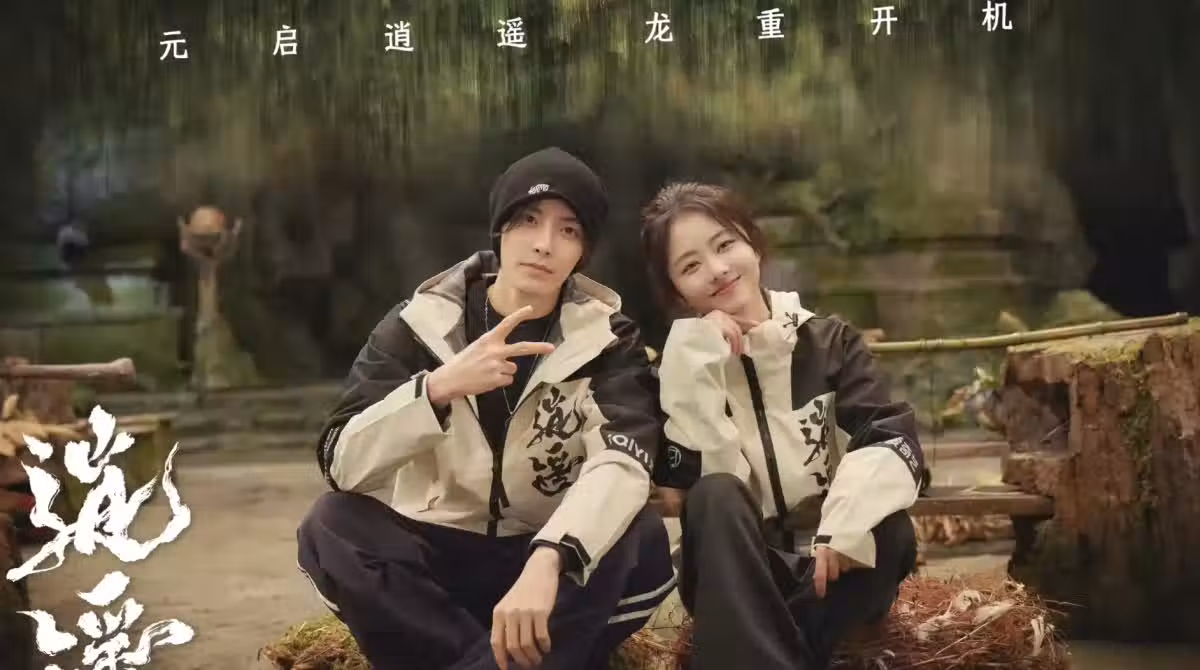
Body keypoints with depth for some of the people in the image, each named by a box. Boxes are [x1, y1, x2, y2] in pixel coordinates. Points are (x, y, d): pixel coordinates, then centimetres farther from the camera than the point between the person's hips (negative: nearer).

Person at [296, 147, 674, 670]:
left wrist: (546, 561, -44)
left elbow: (621, 464, -25)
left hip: (547, 563, 0)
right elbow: (340, 463, -16)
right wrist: (437, 388, -32)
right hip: (435, 561, 1)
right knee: (331, 527, -27)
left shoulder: (607, 339, -6)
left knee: (641, 539, -29)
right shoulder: (420, 323, -4)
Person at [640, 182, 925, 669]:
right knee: (716, 497, -30)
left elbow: (897, 440, -13)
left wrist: (846, 522, -31)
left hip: (826, 565, 1)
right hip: (733, 579, -1)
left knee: (889, 529, -29)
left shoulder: (827, 341, 2)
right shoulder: (683, 364, 0)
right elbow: (682, 489, -17)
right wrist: (701, 362, -19)